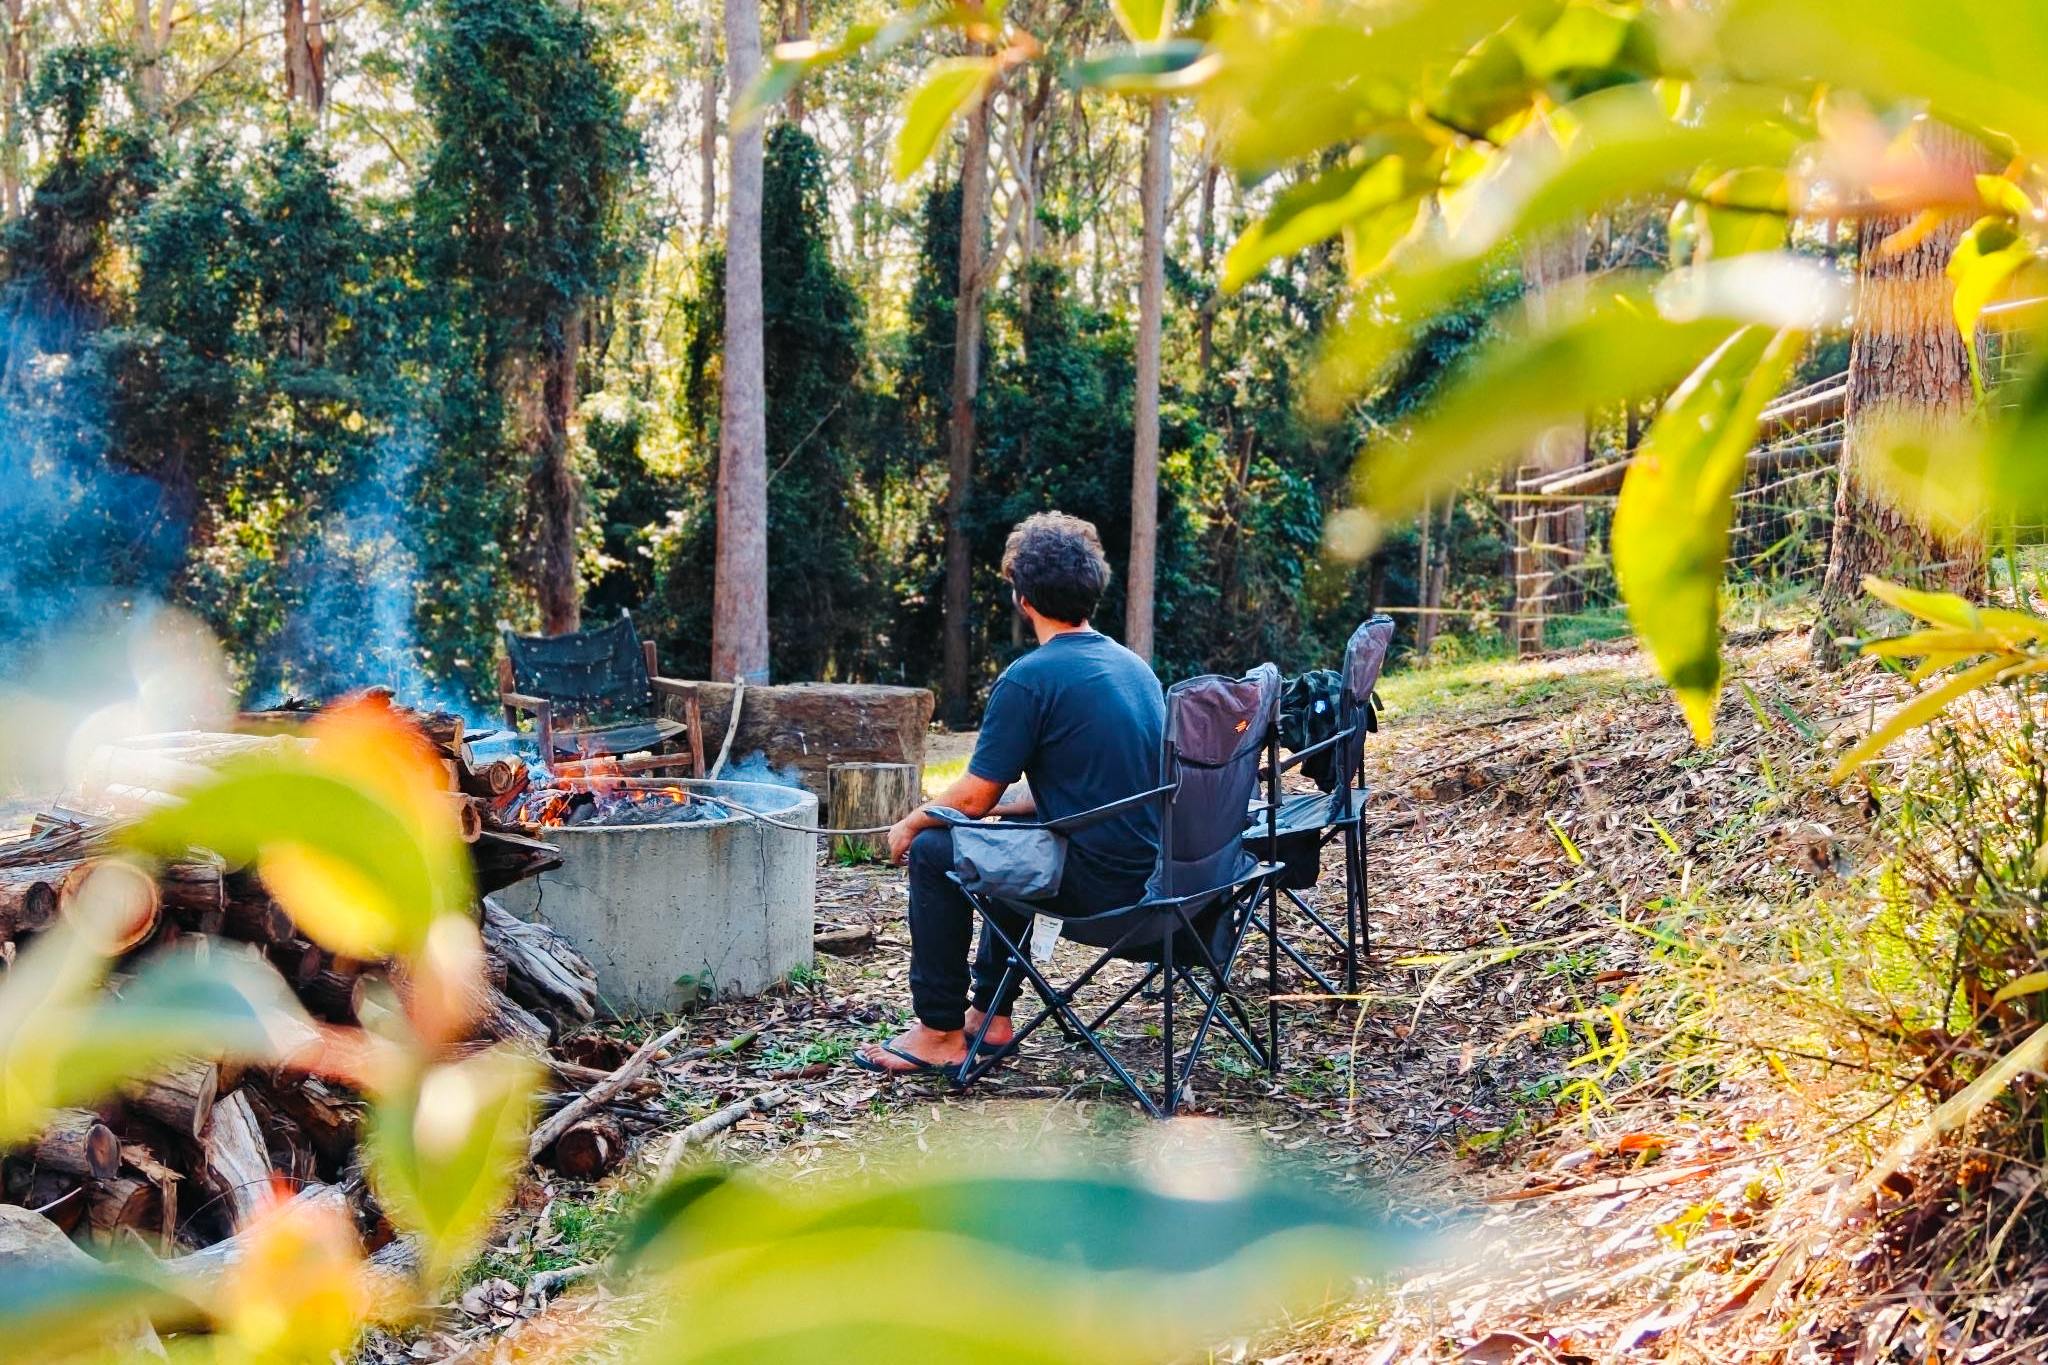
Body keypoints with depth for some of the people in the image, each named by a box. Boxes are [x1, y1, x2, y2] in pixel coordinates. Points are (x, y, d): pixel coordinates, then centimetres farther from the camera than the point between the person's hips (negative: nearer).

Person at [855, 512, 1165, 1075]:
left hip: (1097, 881, -9)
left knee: (932, 852, 5)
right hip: (1151, 869, 9)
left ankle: (941, 1033, 12)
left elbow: (974, 799, -10)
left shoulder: (1029, 678, -14)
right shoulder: (1133, 665, 12)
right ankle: (990, 1014, 33)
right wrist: (1004, 807, 23)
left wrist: (911, 823, 10)